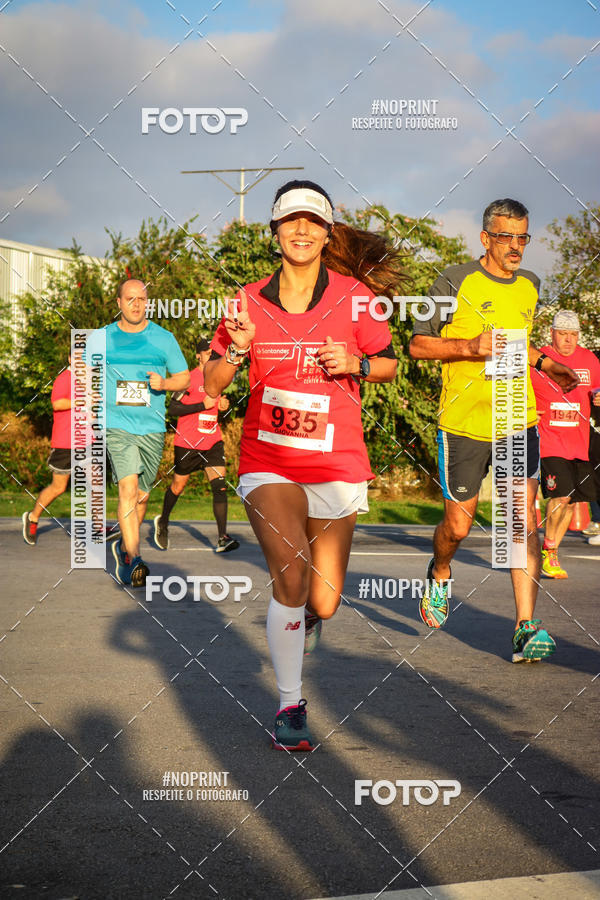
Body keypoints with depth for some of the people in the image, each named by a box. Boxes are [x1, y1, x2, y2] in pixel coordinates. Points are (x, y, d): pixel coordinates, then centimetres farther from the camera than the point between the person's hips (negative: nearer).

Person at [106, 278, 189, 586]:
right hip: (117, 425, -2)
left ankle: (123, 546, 36)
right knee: (128, 487, -20)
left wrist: (164, 383, -10)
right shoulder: (103, 338, 5)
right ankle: (134, 560, -25)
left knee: (141, 494, 11)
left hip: (152, 428, 2)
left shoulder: (164, 338, 6)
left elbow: (184, 378, 10)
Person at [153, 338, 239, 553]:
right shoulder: (189, 378, -10)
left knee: (220, 485, -10)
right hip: (187, 442, -5)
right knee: (178, 485, 10)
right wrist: (203, 405, -21)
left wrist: (222, 405, 7)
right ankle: (163, 523, 37)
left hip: (212, 440, 5)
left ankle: (222, 539, -13)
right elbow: (172, 408, -15)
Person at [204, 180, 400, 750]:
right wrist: (236, 347, -13)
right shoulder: (250, 301, 2)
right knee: (291, 575, -21)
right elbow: (212, 386, 7)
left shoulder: (353, 296, -2)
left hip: (337, 463, 1)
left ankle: (303, 615, 41)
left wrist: (355, 363, -11)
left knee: (323, 606, 2)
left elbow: (389, 364, 10)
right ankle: (289, 704, -6)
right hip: (267, 461, 0)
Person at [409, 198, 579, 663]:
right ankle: (440, 573, 39)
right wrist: (469, 348, -17)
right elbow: (418, 344, -3)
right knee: (458, 525, 5)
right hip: (463, 424, -3)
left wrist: (543, 362, 9)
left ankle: (527, 628, -10)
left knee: (524, 518, -9)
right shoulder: (456, 282, -6)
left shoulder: (530, 285, 11)